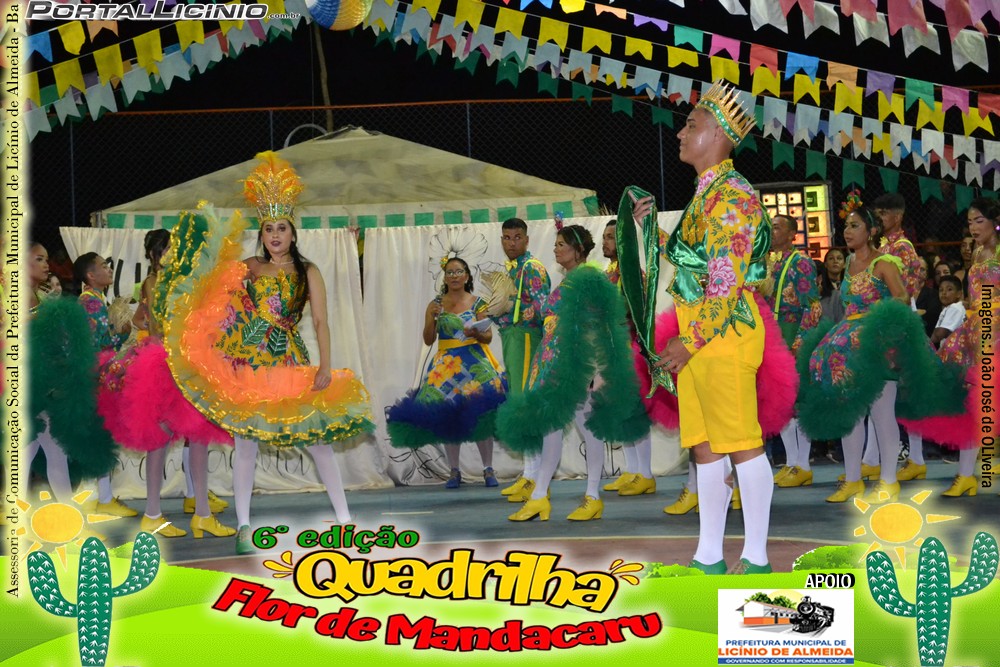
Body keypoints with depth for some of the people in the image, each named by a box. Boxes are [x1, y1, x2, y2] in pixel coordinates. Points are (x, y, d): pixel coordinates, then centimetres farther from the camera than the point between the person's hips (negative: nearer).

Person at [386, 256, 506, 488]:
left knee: (480, 416, -9)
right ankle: (454, 472, 6)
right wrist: (431, 317, -9)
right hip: (446, 367, 1)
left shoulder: (477, 303, 5)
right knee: (447, 418, -3)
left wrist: (476, 334, -18)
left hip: (475, 364, -1)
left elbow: (488, 337, 3)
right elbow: (428, 340, 6)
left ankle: (488, 470, -1)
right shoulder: (436, 304, 8)